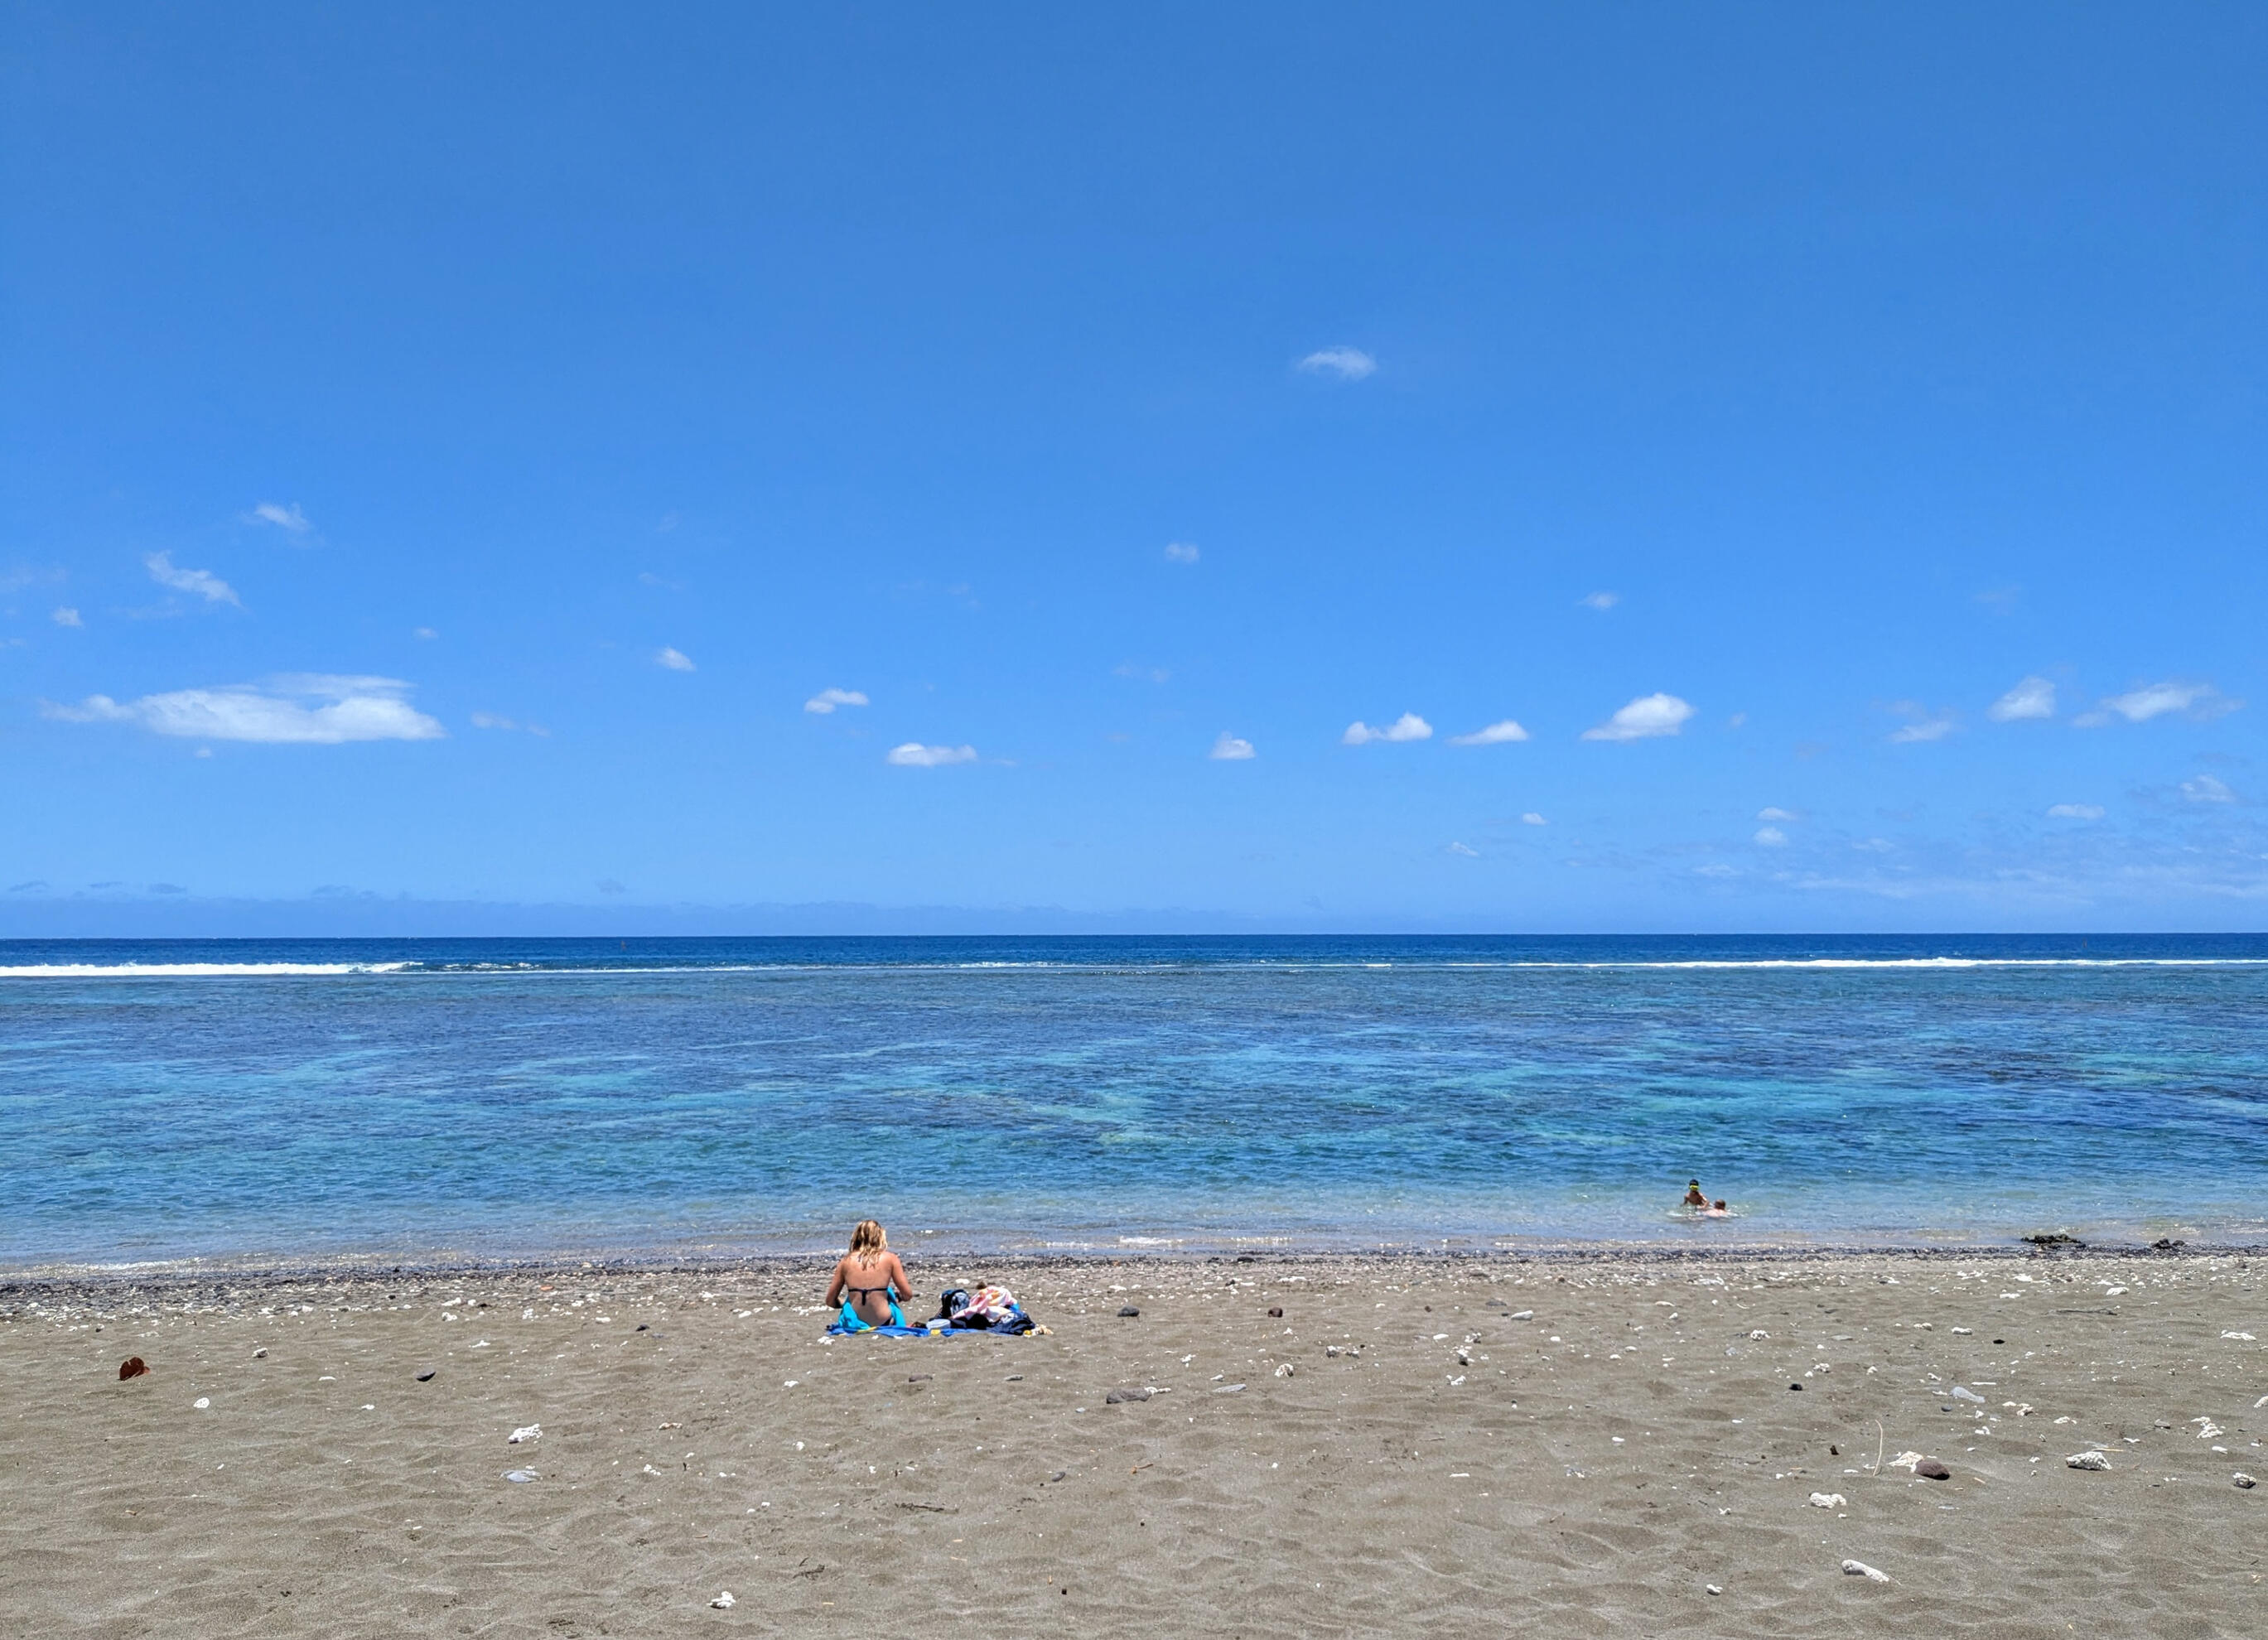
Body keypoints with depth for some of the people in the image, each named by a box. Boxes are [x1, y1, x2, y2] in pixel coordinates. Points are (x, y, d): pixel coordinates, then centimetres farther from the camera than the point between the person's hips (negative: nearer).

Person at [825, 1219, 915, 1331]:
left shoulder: (846, 1261, 2)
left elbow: (830, 1301, 8)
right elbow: (907, 1295, 0)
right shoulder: (890, 1258, -3)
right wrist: (898, 1294, 23)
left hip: (854, 1325, 2)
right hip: (883, 1324, -2)